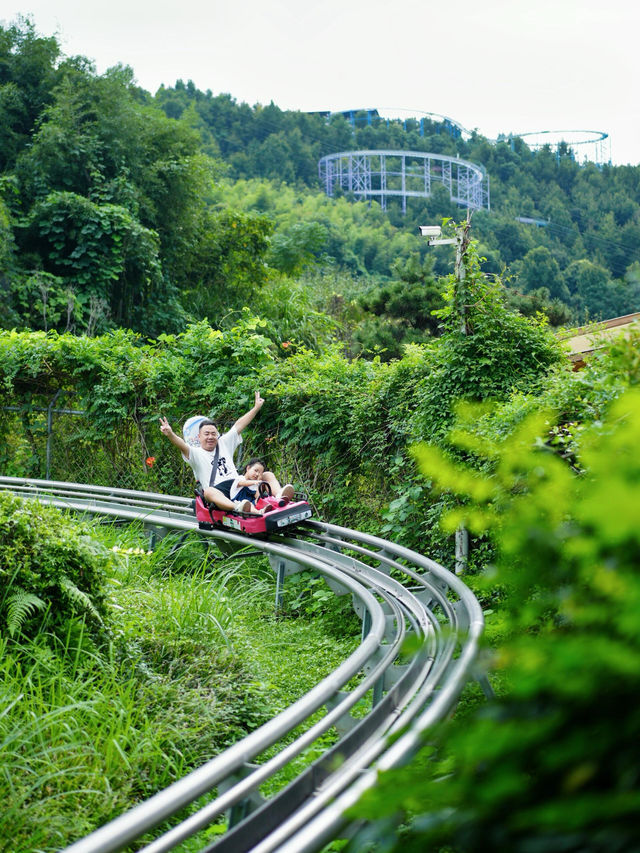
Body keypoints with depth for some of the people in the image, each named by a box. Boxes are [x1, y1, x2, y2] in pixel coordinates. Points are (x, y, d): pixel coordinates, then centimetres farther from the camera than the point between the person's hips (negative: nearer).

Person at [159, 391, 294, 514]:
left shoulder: (224, 444, 25)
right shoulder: (196, 453, 9)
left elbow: (239, 426, 25)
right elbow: (182, 446, -11)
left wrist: (256, 407, 27)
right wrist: (170, 434, -32)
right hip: (218, 490, -6)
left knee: (268, 475, -7)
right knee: (208, 491, -40)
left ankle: (279, 495, -42)